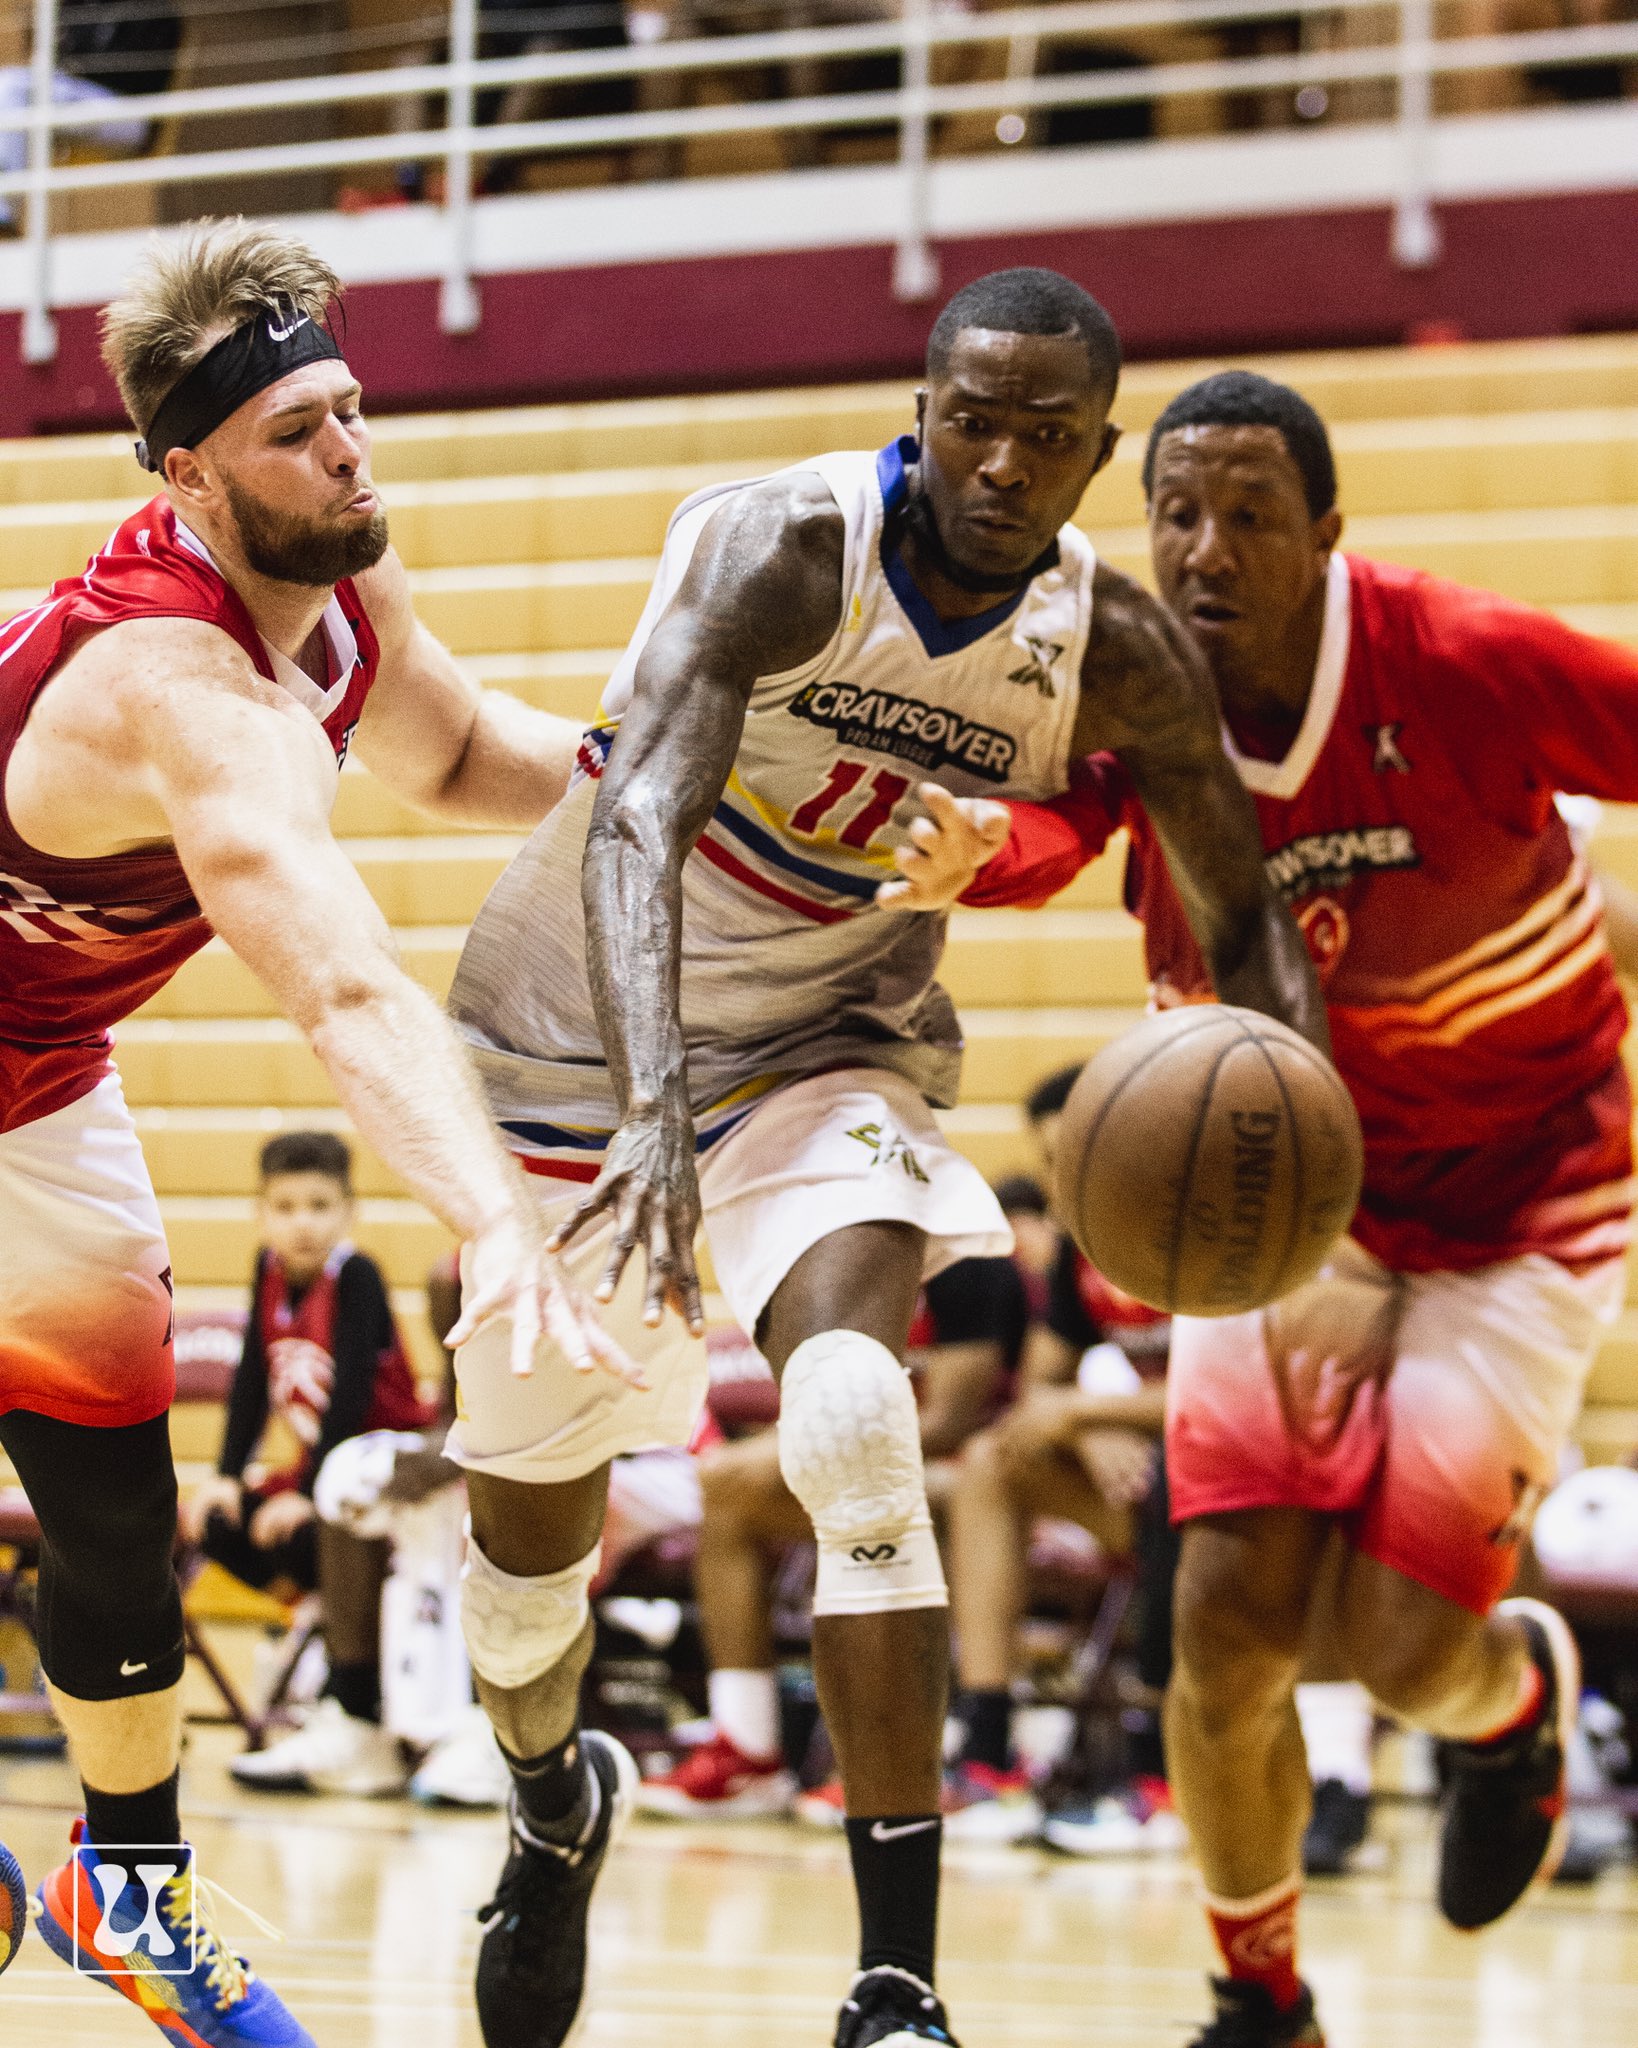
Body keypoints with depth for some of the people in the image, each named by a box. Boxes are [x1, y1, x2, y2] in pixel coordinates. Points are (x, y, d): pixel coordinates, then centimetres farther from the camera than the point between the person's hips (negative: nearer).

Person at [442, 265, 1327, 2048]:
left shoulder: (1119, 659, -12)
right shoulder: (785, 548, -26)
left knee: (852, 1421, -28)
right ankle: (554, 1805, 47)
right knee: (529, 1521, 9)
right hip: (588, 1031, -1)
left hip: (830, 1035, 1)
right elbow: (638, 817, -38)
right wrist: (652, 1109, -54)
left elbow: (1241, 912, 0)